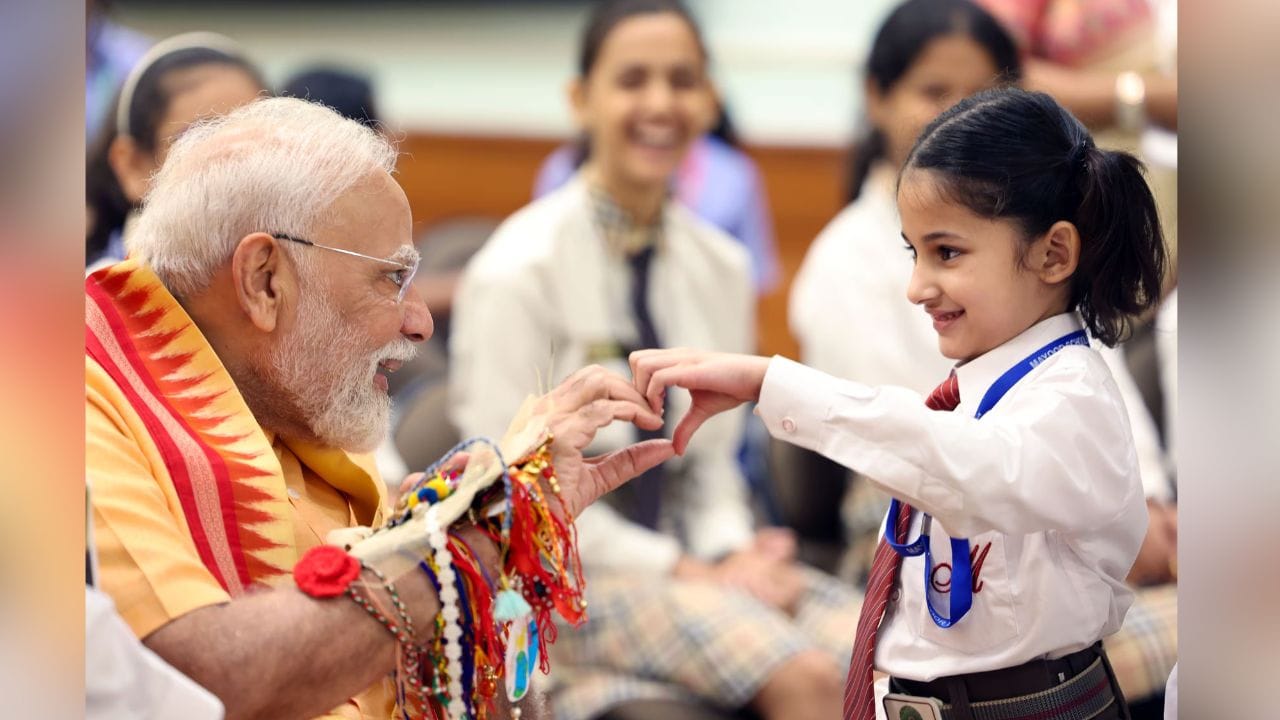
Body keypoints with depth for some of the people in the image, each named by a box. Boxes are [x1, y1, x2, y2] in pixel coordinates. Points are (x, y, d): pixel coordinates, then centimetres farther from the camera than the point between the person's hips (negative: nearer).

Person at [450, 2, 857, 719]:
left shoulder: (722, 268, 10)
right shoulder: (519, 270, -9)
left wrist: (732, 552, -6)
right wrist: (686, 572, -15)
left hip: (693, 559, 6)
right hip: (562, 578, -6)